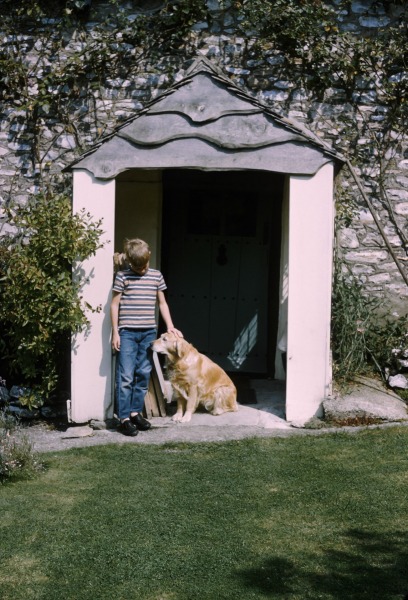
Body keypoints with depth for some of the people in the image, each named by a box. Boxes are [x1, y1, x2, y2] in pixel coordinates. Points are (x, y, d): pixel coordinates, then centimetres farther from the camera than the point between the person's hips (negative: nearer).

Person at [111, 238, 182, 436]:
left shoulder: (156, 276, 8)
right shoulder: (122, 276, -3)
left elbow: (162, 303, 15)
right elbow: (114, 305, -1)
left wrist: (170, 327, 7)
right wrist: (115, 332, -5)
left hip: (149, 332, 4)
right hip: (127, 332, -4)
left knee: (143, 375, 8)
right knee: (126, 377, -5)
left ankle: (135, 412, 19)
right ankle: (124, 418, -1)